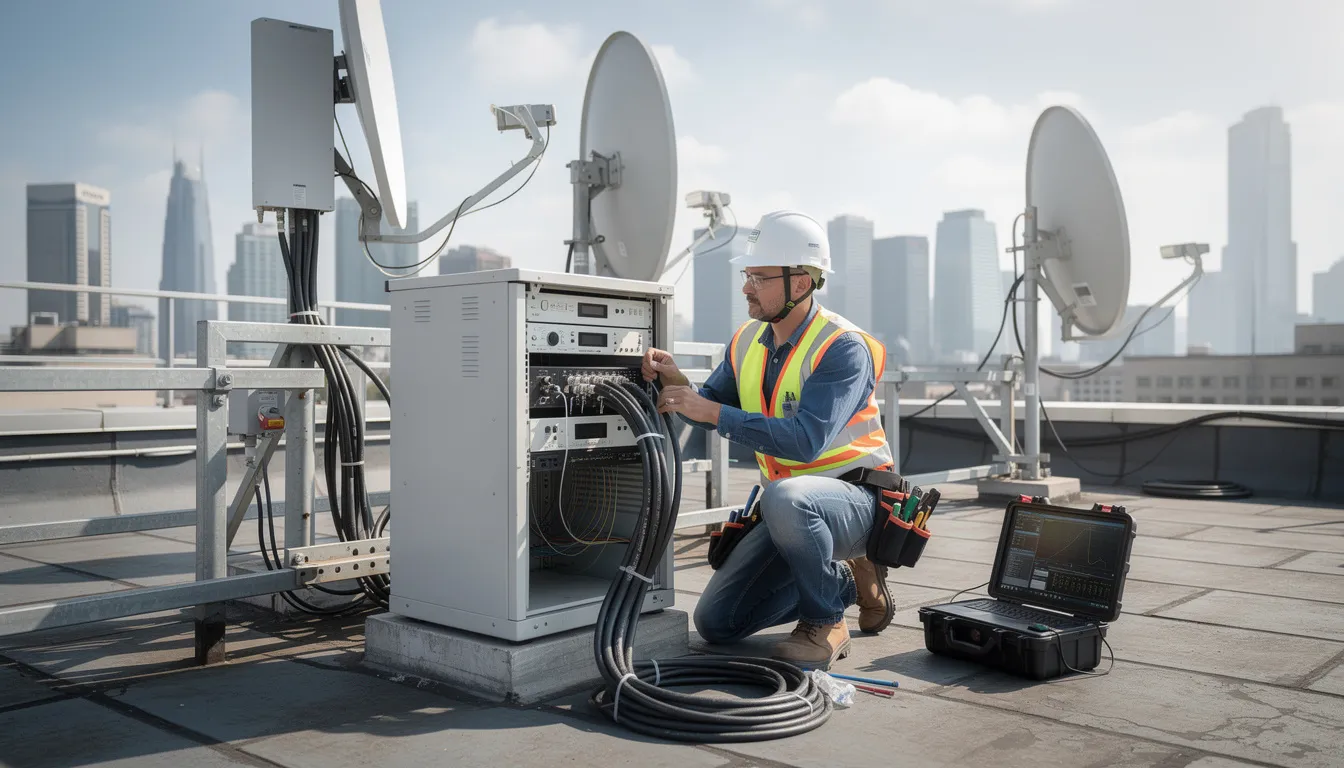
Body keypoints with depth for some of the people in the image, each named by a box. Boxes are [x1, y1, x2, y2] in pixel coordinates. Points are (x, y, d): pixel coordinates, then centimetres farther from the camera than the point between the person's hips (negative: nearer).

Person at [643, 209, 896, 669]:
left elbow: (806, 441, -32)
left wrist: (713, 412, -34)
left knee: (784, 497, -41)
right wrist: (677, 384, -12)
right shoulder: (748, 341, 4)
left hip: (854, 498, -7)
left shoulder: (844, 347, -20)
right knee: (716, 623, 1)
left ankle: (825, 623, -14)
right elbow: (711, 410, 9)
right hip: (789, 509, 7)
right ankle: (844, 579, 19)